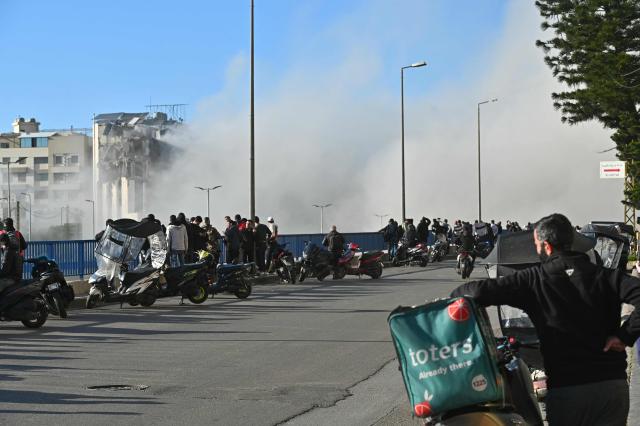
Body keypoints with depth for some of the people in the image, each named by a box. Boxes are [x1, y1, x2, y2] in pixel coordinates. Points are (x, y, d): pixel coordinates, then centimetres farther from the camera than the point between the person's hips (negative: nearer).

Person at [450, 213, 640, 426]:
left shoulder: (535, 280, -2)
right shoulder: (604, 276, 4)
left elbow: (482, 291, -7)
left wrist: (453, 296, 12)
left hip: (565, 389, -2)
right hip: (613, 384, 2)